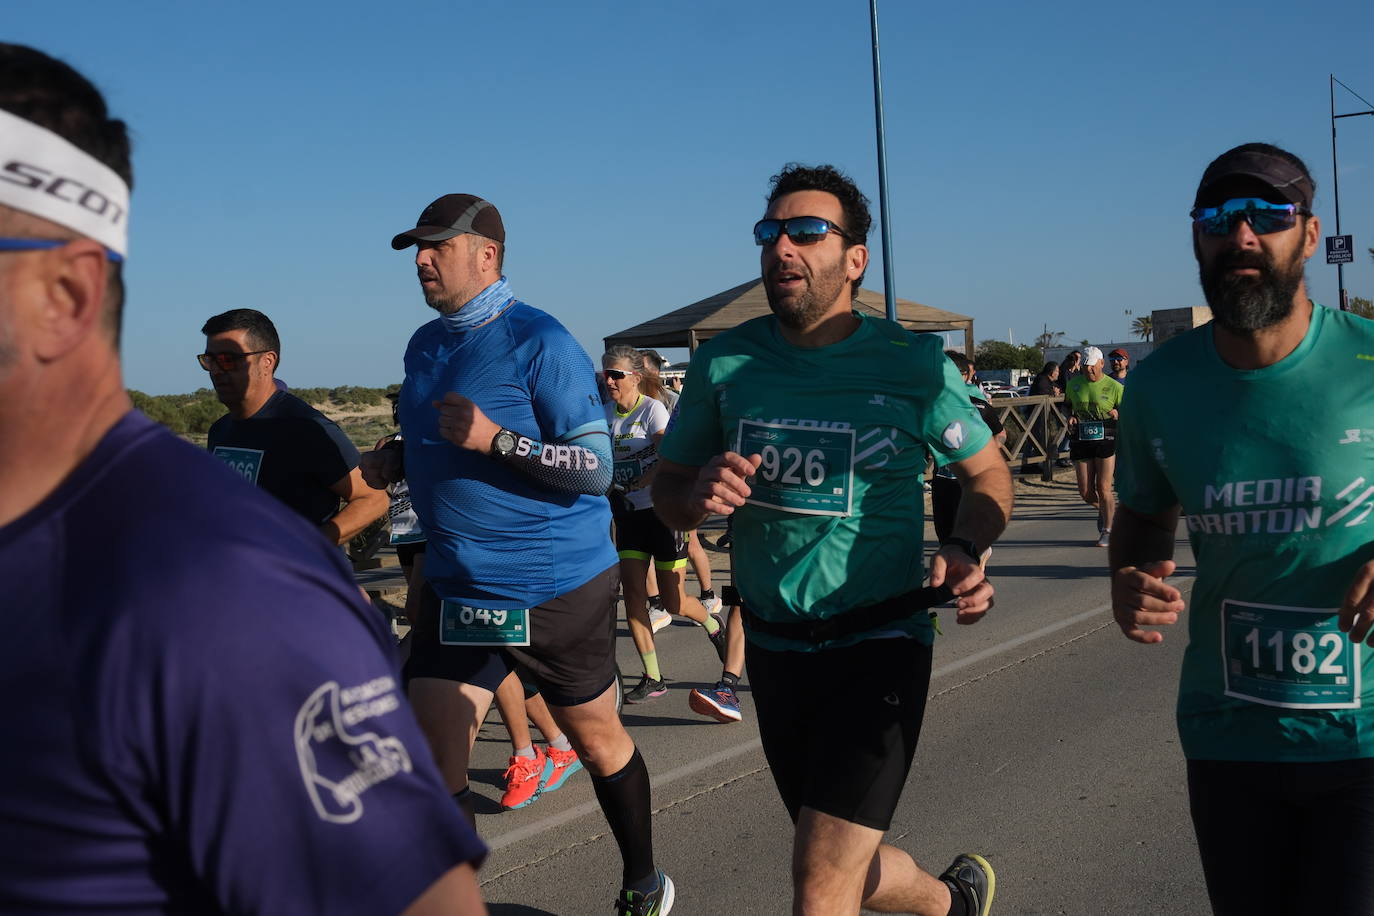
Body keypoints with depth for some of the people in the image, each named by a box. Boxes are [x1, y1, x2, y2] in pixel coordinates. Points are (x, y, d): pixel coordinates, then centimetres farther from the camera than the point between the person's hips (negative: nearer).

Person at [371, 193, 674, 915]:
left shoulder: (539, 341, -14)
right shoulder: (424, 346, 8)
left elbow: (595, 468, -18)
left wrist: (495, 439, -29)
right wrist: (394, 464, 3)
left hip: (557, 586, -5)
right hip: (454, 588, 6)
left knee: (596, 741, 14)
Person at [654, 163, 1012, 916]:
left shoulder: (911, 363, -9)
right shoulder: (723, 362, 0)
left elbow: (988, 473, 3)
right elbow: (666, 492, 7)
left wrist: (965, 550, -18)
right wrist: (698, 493, -17)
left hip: (878, 648, -4)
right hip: (774, 651, 5)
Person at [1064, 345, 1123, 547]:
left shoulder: (1114, 387, -3)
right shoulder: (1074, 383, 7)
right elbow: (1067, 404, 24)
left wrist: (1117, 414, -18)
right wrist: (1070, 417, 3)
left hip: (1105, 440, -3)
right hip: (1080, 441, 3)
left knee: (1103, 489, -5)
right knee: (1085, 492, 3)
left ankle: (1107, 530, 10)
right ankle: (1102, 509, 36)